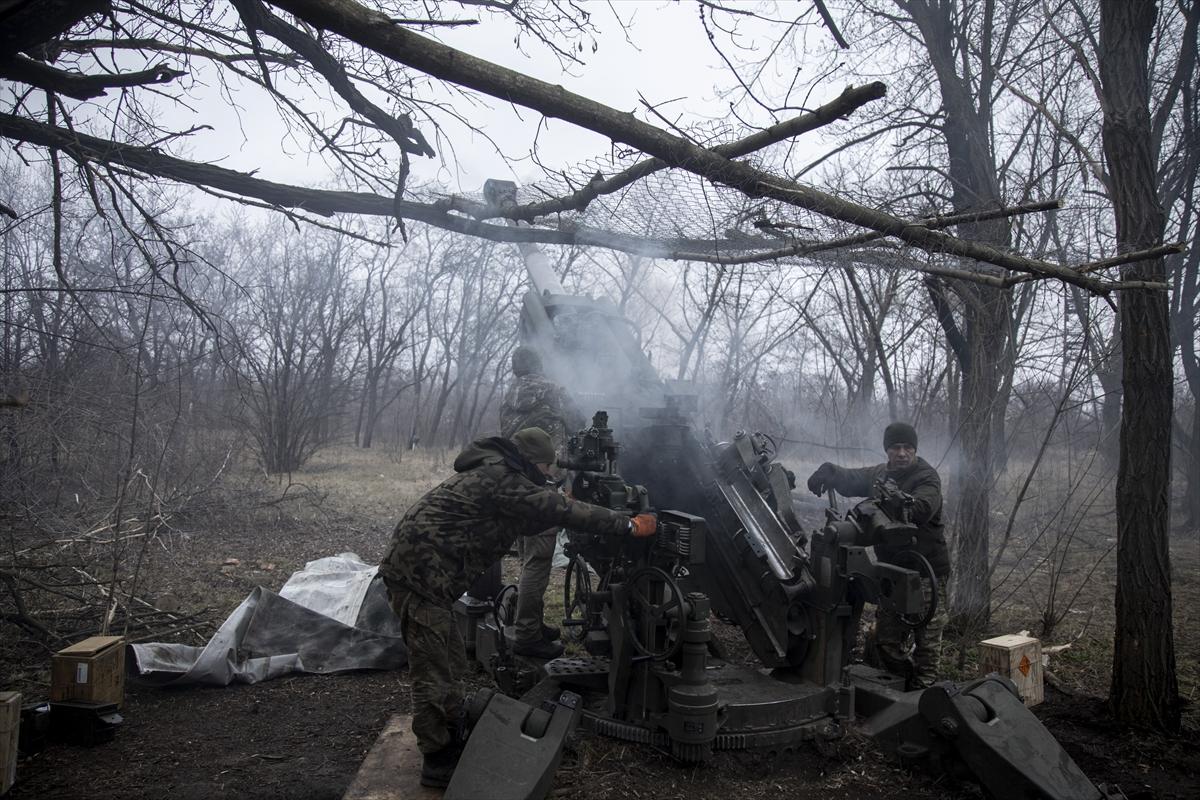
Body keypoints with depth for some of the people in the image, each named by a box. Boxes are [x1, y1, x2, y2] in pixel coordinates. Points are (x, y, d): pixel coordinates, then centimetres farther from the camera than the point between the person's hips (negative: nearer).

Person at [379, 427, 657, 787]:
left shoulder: (490, 473, 17)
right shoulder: (503, 480, -16)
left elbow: (529, 520, 26)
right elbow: (563, 511, -17)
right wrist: (628, 524, -12)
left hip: (421, 570, 11)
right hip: (419, 573, -11)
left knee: (450, 663, 19)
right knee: (433, 671, -3)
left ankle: (452, 741, 33)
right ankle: (439, 761, 8)